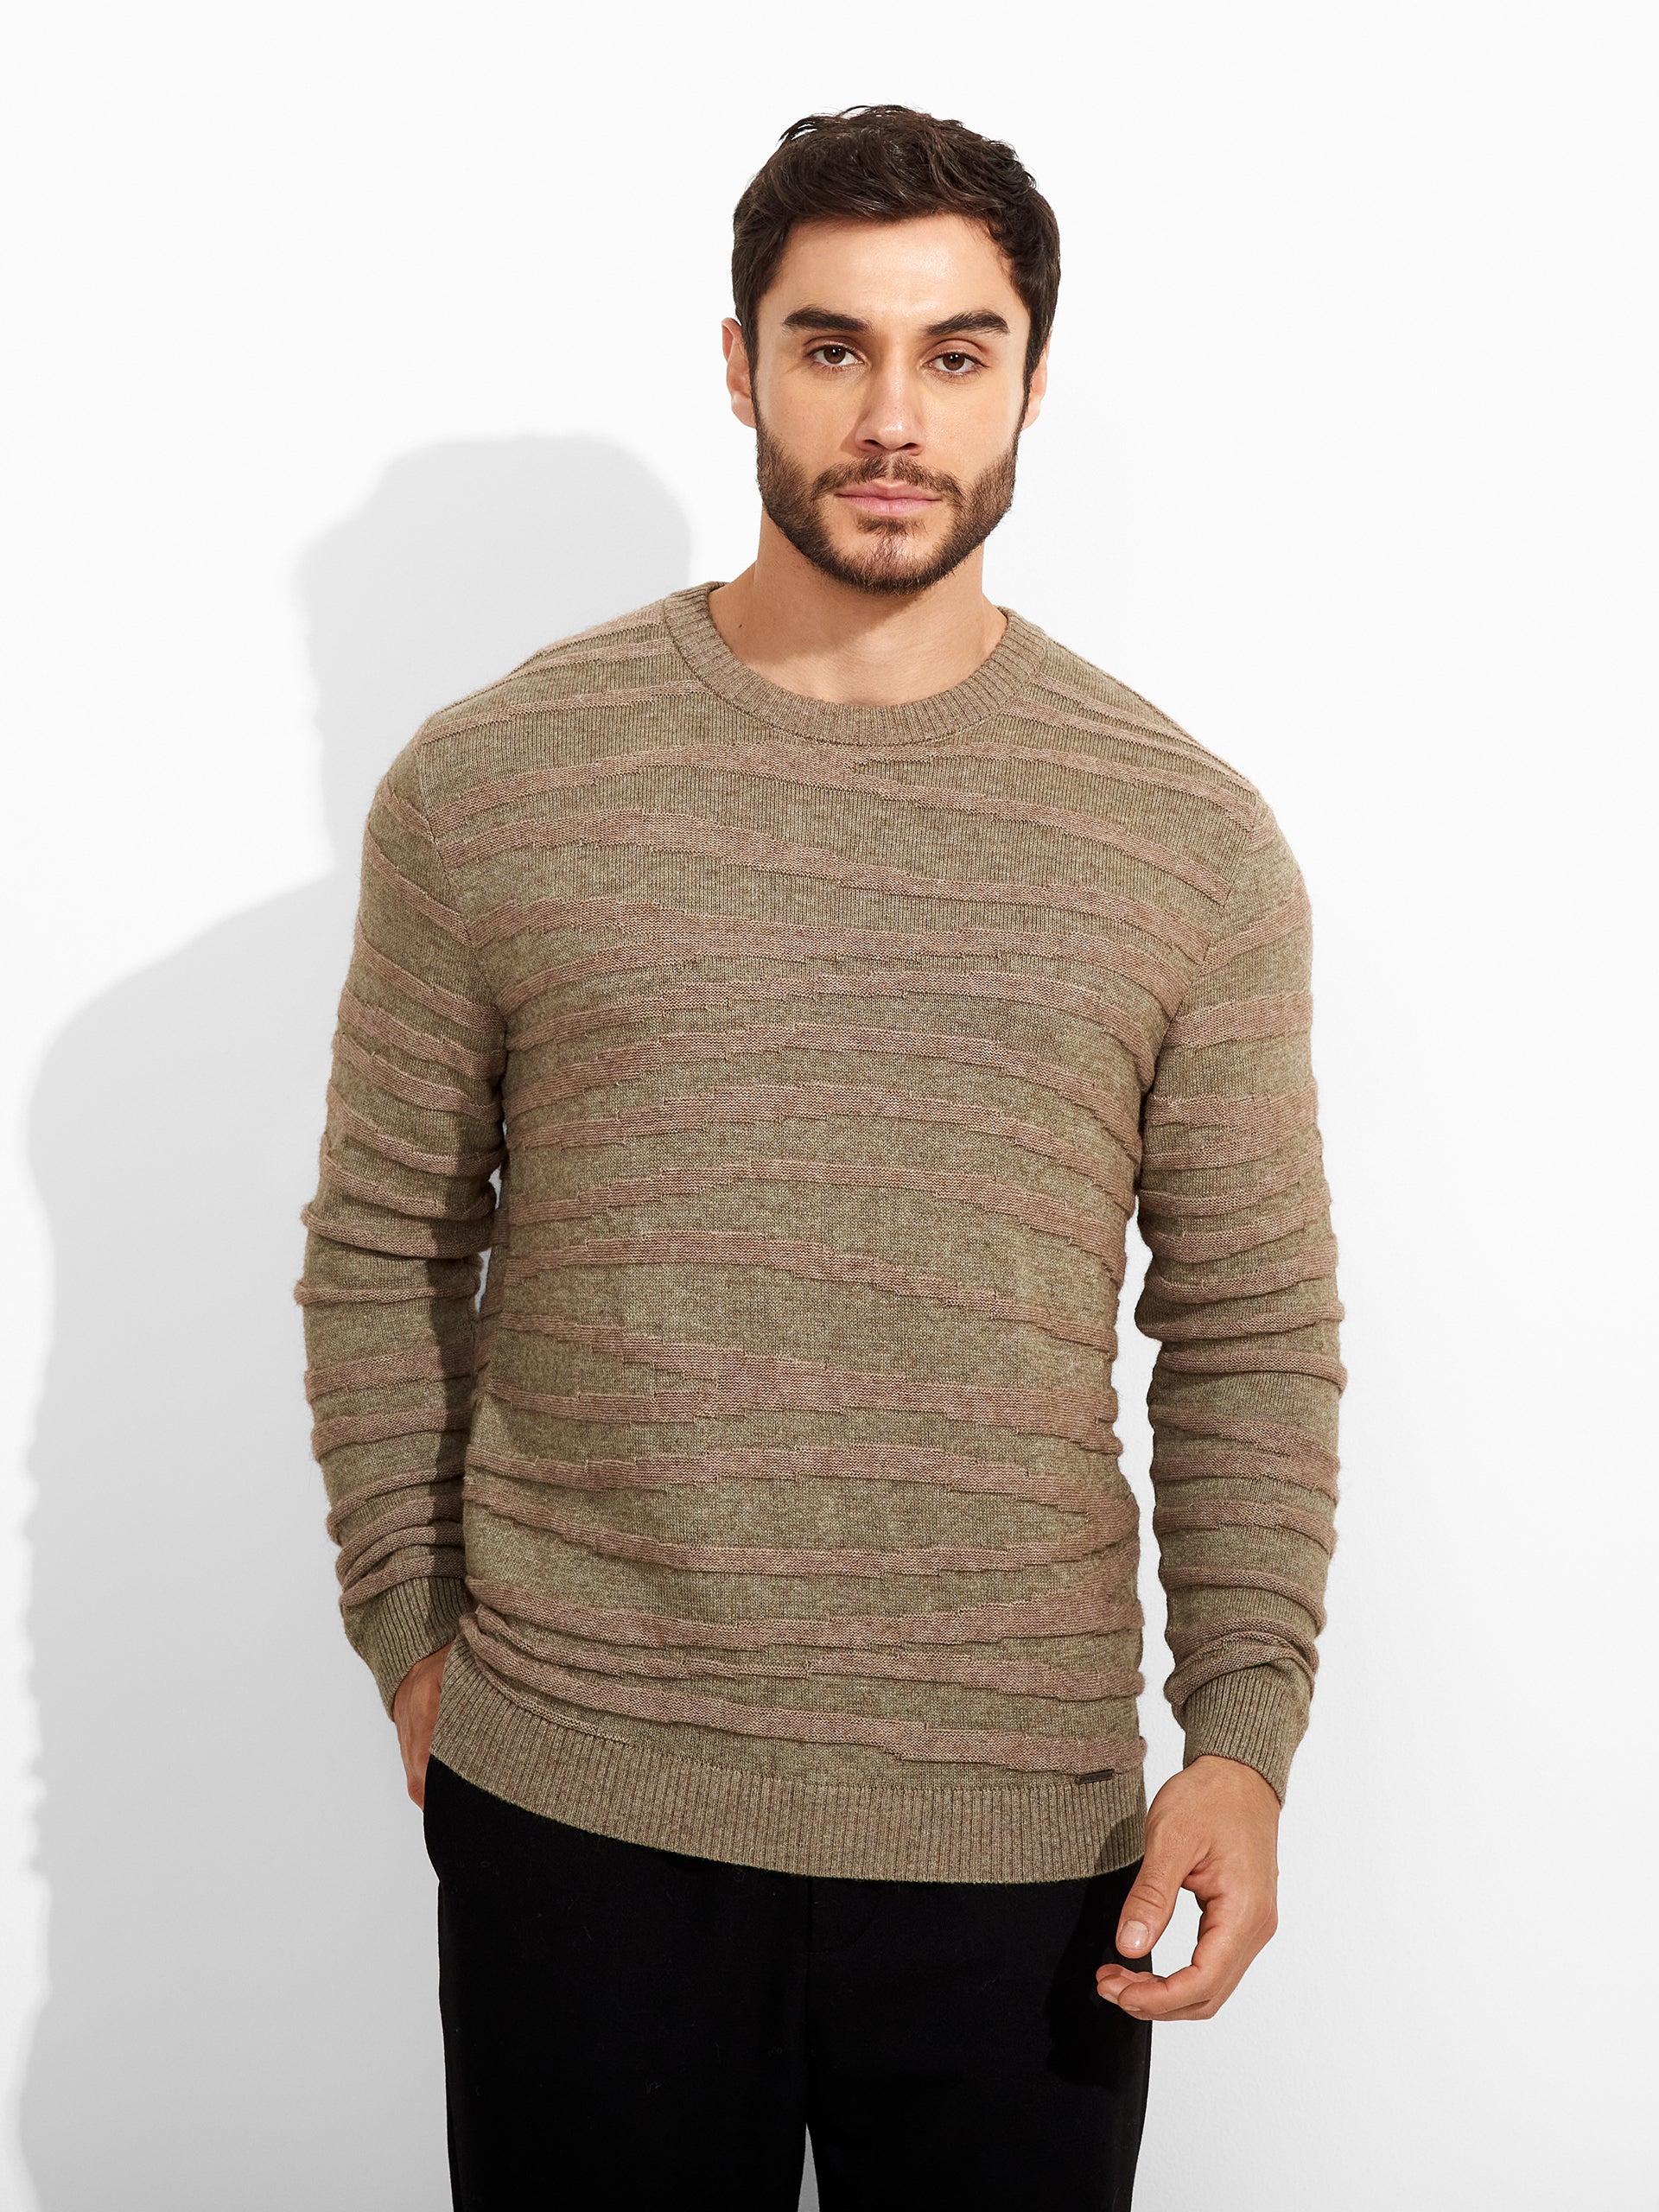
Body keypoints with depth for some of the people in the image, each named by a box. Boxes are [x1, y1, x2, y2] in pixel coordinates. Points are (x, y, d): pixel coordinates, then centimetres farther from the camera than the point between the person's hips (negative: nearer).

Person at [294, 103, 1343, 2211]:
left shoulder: (1192, 837, 1)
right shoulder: (488, 780, 0)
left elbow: (1252, 1328, 3)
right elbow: (383, 1250, 6)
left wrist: (1244, 1737, -4)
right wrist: (410, 1638, 4)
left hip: (1019, 1840, 1)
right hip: (571, 1806, 0)